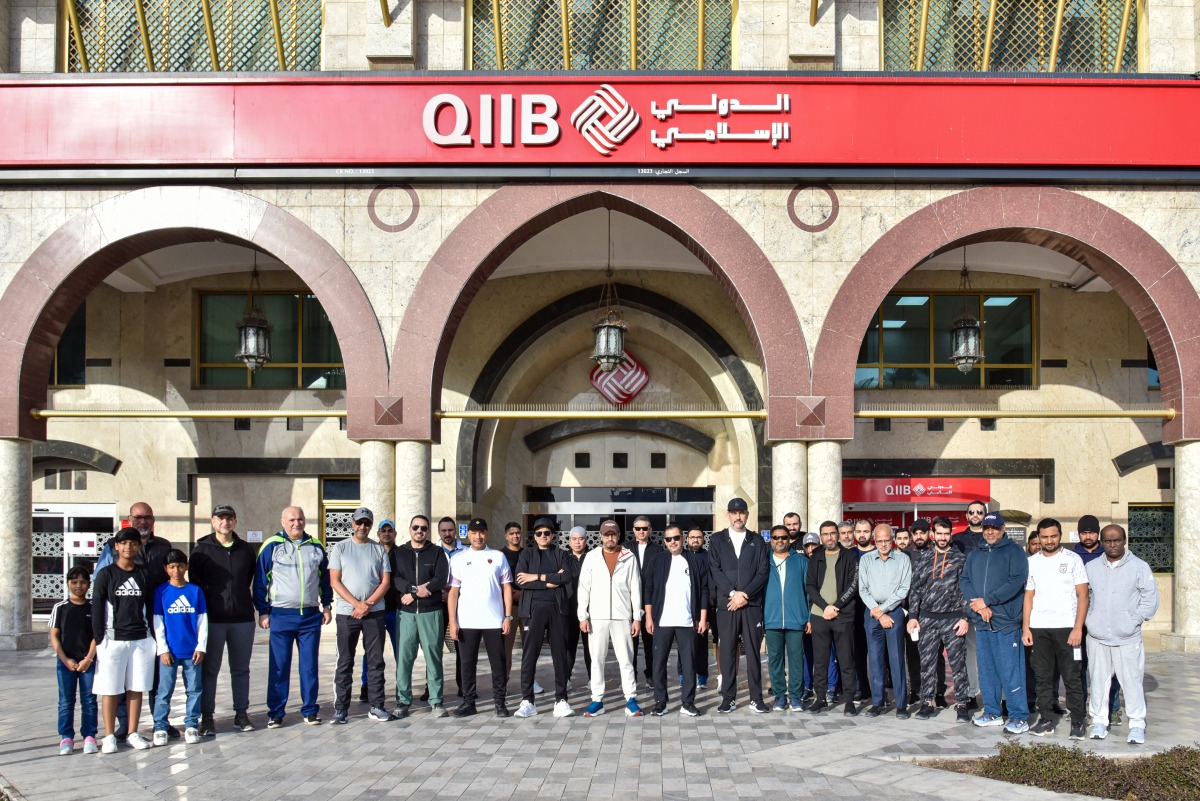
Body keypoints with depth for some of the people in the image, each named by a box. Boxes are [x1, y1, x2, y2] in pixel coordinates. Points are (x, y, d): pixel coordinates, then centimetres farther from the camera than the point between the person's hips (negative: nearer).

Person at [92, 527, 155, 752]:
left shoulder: (143, 575, 9)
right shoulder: (106, 574, 0)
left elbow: (150, 607, 12)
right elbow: (97, 608, -2)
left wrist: (152, 636, 6)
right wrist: (99, 640, -7)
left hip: (140, 640, 3)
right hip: (113, 639, -3)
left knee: (136, 688, 6)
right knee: (110, 689, -1)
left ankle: (133, 733, 14)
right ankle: (109, 736, 6)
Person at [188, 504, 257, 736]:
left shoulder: (246, 549, 9)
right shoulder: (202, 549, 1)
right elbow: (194, 582, 1)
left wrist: (245, 601, 9)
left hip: (242, 618, 3)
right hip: (212, 619, -2)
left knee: (241, 669, 9)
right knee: (209, 669, 1)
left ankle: (241, 714, 16)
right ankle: (207, 717, 7)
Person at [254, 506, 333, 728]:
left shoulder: (316, 546, 9)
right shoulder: (272, 546, -1)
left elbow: (325, 578, 18)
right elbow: (260, 580, 1)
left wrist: (327, 605, 13)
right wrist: (263, 611, -3)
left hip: (311, 616, 3)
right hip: (281, 616, -3)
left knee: (310, 665, 6)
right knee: (279, 666, 0)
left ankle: (310, 710, 14)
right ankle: (275, 713, 8)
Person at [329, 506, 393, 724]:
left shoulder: (379, 549, 8)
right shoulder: (340, 548, 5)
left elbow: (386, 582, 4)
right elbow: (334, 581, -2)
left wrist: (367, 604, -10)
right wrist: (357, 603, -12)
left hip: (375, 612, 1)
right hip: (346, 613, -1)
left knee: (376, 661, 3)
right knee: (345, 662, 2)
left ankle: (376, 706, 8)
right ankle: (341, 708, 6)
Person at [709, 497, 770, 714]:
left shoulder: (757, 541, 11)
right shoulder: (717, 539, 10)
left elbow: (763, 572, 3)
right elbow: (715, 570, 1)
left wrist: (745, 595, -9)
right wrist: (733, 593, -10)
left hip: (752, 604, 0)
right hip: (726, 604, 0)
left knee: (753, 651, 1)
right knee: (727, 652, 0)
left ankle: (756, 698, 6)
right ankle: (728, 698, 6)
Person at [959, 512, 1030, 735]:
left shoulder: (1014, 552, -2)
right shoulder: (975, 555, 17)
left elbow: (1016, 582, -13)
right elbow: (964, 580, 8)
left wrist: (987, 600, -15)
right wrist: (977, 604, -10)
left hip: (1006, 622, -6)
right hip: (982, 622, 6)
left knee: (1010, 670, -6)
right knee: (986, 670, 11)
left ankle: (1019, 717, -1)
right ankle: (992, 712, 21)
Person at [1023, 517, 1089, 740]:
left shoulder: (1072, 559, 1)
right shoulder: (1032, 562, 11)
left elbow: (1083, 595, -2)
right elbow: (1029, 596, 13)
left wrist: (1078, 628, -11)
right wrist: (1025, 628, 4)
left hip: (1066, 627, -3)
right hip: (1039, 628, 3)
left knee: (1072, 676, -2)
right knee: (1042, 677, 7)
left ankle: (1077, 722, 5)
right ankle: (1047, 719, 14)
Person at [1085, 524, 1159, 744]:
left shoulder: (1139, 567, -2)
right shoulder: (1091, 567, 7)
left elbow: (1150, 599, -2)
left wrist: (1134, 620, -8)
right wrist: (1088, 618, 4)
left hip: (1127, 638, -3)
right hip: (1097, 637, 3)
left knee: (1132, 681, -1)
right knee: (1098, 680, 9)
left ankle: (1137, 725, 8)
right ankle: (1099, 721, 20)